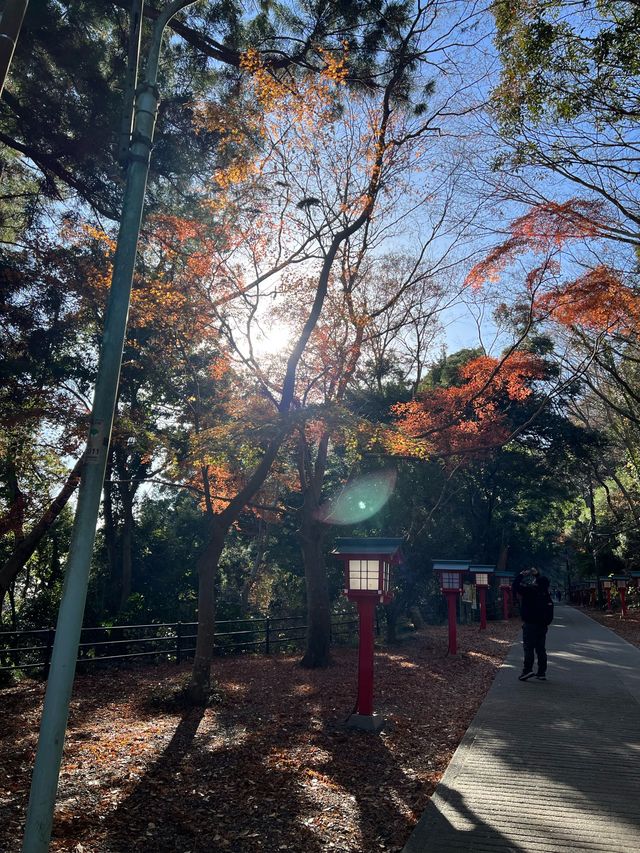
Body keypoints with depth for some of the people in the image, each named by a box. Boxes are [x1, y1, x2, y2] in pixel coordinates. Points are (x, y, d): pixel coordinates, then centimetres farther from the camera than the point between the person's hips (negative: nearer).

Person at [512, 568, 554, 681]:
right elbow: (544, 584, 26)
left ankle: (528, 670, -13)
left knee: (528, 648, -5)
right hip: (543, 625, 6)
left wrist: (521, 575, -1)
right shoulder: (546, 595, 5)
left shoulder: (530, 591, -15)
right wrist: (537, 574, 28)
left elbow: (516, 586, -13)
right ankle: (542, 673, 12)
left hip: (530, 624, -6)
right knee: (541, 649, 10)